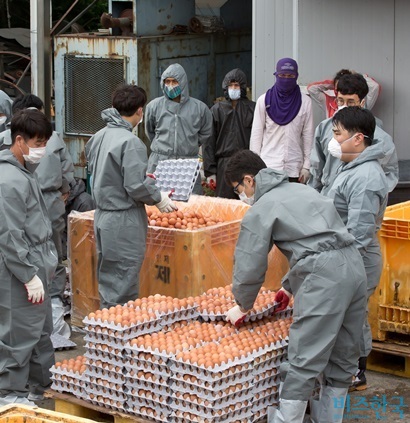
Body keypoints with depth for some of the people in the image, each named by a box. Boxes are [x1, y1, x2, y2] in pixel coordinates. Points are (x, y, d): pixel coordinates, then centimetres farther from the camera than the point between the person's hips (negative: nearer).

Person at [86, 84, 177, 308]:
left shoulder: (99, 137, 6)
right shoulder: (131, 142, -18)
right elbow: (136, 186, -21)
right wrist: (159, 199, -3)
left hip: (102, 217, 8)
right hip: (124, 222, -8)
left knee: (107, 281, 17)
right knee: (123, 290, -1)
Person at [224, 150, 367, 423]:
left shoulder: (261, 209, 4)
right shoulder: (302, 189, 26)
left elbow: (250, 267, 4)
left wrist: (243, 306, 20)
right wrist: (289, 286, 39)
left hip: (324, 276, -8)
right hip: (354, 264, 8)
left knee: (303, 364, -5)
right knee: (343, 360, 14)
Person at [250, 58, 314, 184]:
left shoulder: (305, 102, 4)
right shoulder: (264, 100, 4)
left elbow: (308, 136, 4)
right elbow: (256, 134, 5)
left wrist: (306, 166, 0)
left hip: (294, 168, 0)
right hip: (268, 167, 0)